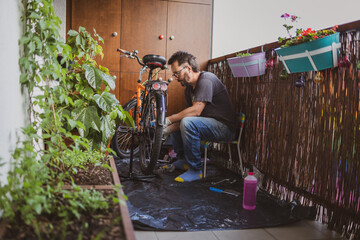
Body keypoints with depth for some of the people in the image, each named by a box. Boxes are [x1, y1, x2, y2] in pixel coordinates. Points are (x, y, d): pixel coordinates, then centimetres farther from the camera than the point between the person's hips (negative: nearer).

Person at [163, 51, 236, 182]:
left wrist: (169, 120, -23)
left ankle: (196, 170, -19)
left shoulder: (206, 79, -17)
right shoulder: (189, 87, 11)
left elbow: (196, 111, -28)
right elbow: (188, 114, 7)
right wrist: (169, 128, -9)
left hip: (224, 127, -10)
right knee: (172, 125, 12)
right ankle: (183, 160, 20)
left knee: (188, 123, -32)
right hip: (207, 124, 10)